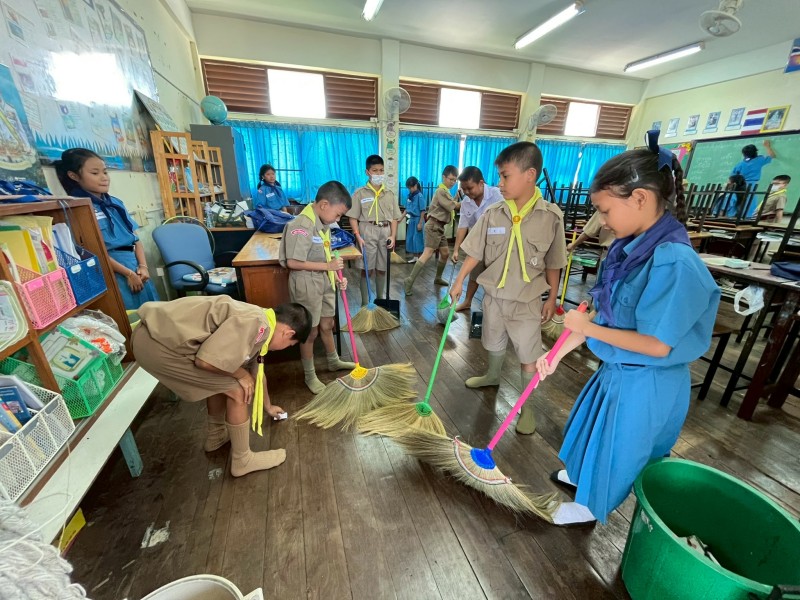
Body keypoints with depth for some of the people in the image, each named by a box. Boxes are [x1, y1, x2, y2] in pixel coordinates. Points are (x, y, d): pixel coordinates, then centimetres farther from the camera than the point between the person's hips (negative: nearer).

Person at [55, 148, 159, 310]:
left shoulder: (116, 203, 16)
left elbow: (136, 238, 14)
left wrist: (143, 265, 0)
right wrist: (128, 273, -13)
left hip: (137, 268, 7)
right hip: (112, 272, -7)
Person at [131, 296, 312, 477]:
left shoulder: (257, 328, 13)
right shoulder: (256, 324, -19)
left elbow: (257, 372, 28)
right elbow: (206, 360, -23)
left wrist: (268, 407, 43)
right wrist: (241, 375, -3)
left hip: (164, 334, 10)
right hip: (157, 343, -10)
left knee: (221, 381, 24)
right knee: (236, 391, -4)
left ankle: (217, 435, 43)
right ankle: (242, 460, 15)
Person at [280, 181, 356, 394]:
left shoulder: (323, 223, 6)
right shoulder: (301, 226, -22)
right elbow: (293, 262, -25)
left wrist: (337, 277, 2)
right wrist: (328, 266, -20)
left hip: (325, 282, 8)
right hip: (307, 285, -8)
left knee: (327, 324, 22)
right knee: (310, 331, 6)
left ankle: (334, 361, 43)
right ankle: (310, 376, 25)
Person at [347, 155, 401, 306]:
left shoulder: (389, 194, 11)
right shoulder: (360, 193, 1)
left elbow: (394, 218, 11)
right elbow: (353, 217, -1)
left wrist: (393, 236, -2)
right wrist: (358, 236, -13)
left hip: (385, 232, 3)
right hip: (367, 232, -3)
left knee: (382, 269, 11)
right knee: (367, 270, 0)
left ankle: (380, 300, 26)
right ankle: (365, 303, 11)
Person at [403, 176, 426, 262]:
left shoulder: (420, 196, -13)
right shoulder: (410, 196, 7)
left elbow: (423, 211, -14)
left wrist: (420, 223, -17)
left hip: (418, 219, -7)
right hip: (411, 219, 7)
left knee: (417, 238, -1)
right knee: (410, 238, 11)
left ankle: (419, 257, 11)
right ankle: (414, 256, 23)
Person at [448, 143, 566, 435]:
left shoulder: (551, 216, -12)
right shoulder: (493, 213, -8)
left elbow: (553, 264, -4)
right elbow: (475, 252, -1)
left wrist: (552, 298, 1)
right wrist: (459, 281, -2)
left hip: (528, 300, -2)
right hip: (494, 294, 3)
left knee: (529, 356, 8)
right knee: (494, 343, 23)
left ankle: (527, 405, 28)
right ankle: (492, 376, 51)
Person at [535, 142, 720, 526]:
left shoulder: (674, 262, -31)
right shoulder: (630, 246, -5)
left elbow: (657, 345, -28)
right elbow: (603, 312, 0)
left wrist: (588, 329, -18)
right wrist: (558, 353, -2)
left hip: (645, 382, -7)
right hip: (618, 369, 8)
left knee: (617, 445, 17)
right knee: (598, 429, 28)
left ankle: (590, 506, 44)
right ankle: (583, 475, 56)